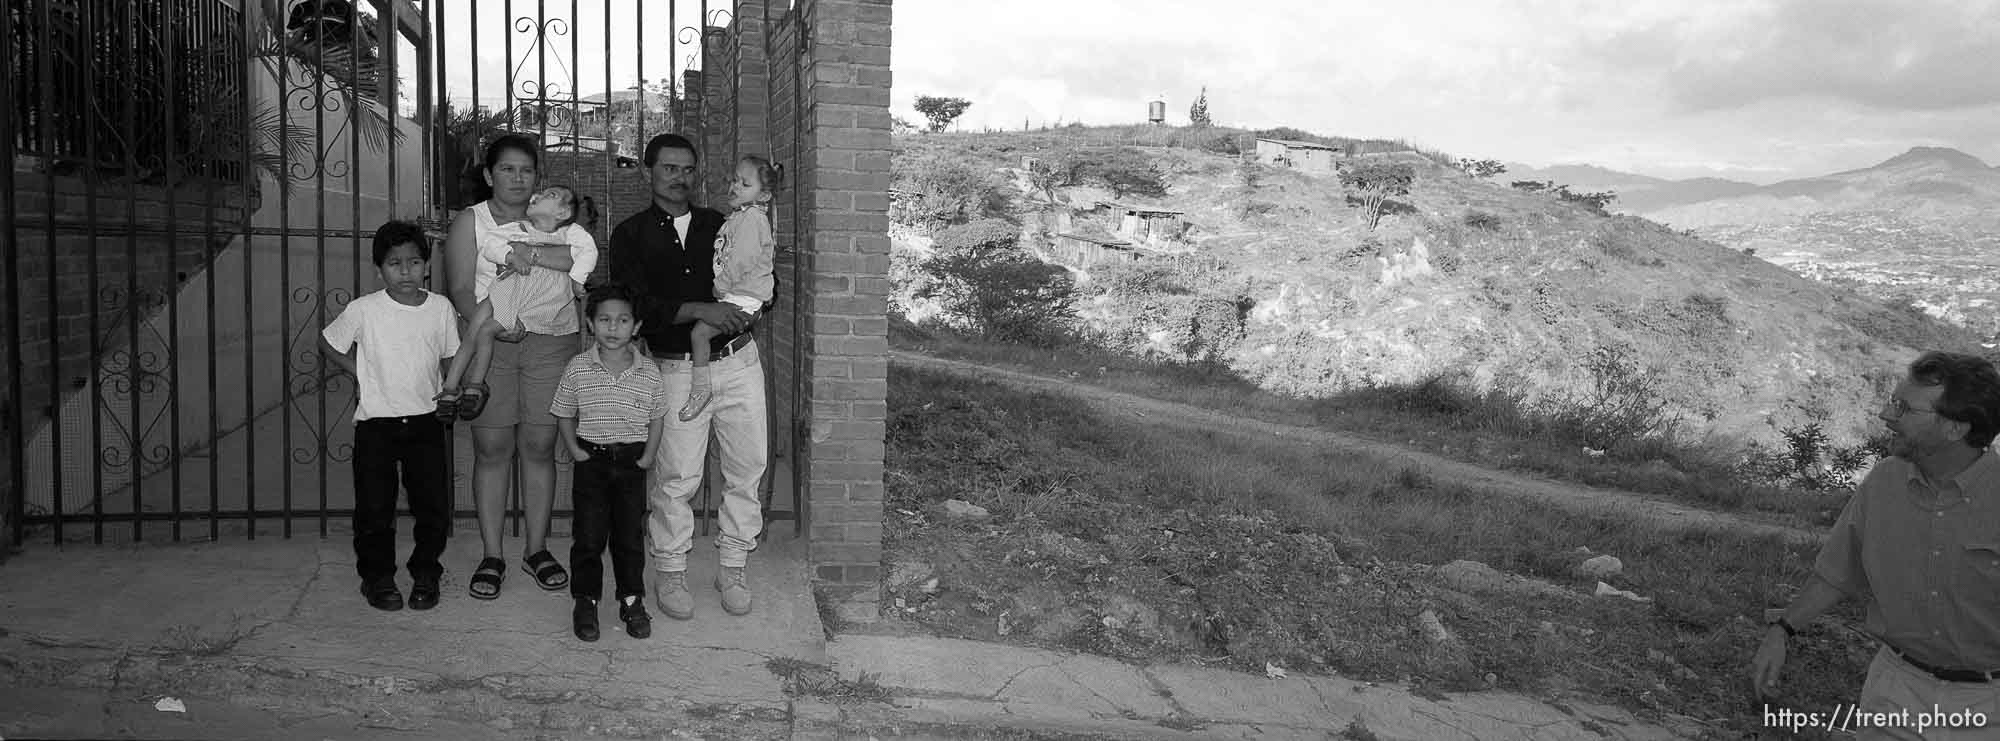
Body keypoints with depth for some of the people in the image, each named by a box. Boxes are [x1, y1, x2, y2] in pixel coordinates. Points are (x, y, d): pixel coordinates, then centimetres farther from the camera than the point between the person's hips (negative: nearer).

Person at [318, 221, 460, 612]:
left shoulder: (440, 308, -2)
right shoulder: (363, 310, -9)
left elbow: (450, 356, 11)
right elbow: (327, 341, 8)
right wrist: (361, 373, 1)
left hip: (425, 421, 2)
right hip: (375, 422, -1)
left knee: (434, 506, 3)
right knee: (375, 508, 3)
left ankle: (425, 575, 22)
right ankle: (377, 577, 22)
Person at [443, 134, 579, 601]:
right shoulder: (470, 222, 6)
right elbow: (459, 290, -3)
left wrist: (531, 253, -18)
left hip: (550, 342, 1)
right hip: (488, 342, -1)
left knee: (539, 447, 3)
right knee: (491, 448, -1)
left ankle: (536, 549, 15)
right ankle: (492, 557, 8)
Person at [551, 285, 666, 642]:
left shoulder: (649, 372, -2)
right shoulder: (577, 369, -3)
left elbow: (656, 418, 7)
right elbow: (564, 415, 6)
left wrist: (648, 456, -2)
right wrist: (575, 451, -4)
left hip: (631, 461, 1)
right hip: (592, 460, 0)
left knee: (630, 535, 7)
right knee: (588, 535, 3)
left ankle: (632, 601, 19)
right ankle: (586, 601, 16)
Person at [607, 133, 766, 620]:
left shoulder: (719, 225, 14)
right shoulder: (631, 235, 4)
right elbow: (635, 306, -10)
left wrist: (738, 311, -3)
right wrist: (699, 310, -20)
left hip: (738, 361, 3)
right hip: (678, 369, -3)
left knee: (746, 469, 4)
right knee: (676, 479, -3)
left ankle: (732, 570, 19)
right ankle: (670, 574, 15)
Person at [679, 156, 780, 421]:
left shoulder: (752, 217, -15)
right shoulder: (739, 216, 18)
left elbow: (741, 260, -22)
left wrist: (719, 286, -15)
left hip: (744, 298, -11)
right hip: (735, 295, 11)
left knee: (699, 331, -16)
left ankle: (700, 388, -11)